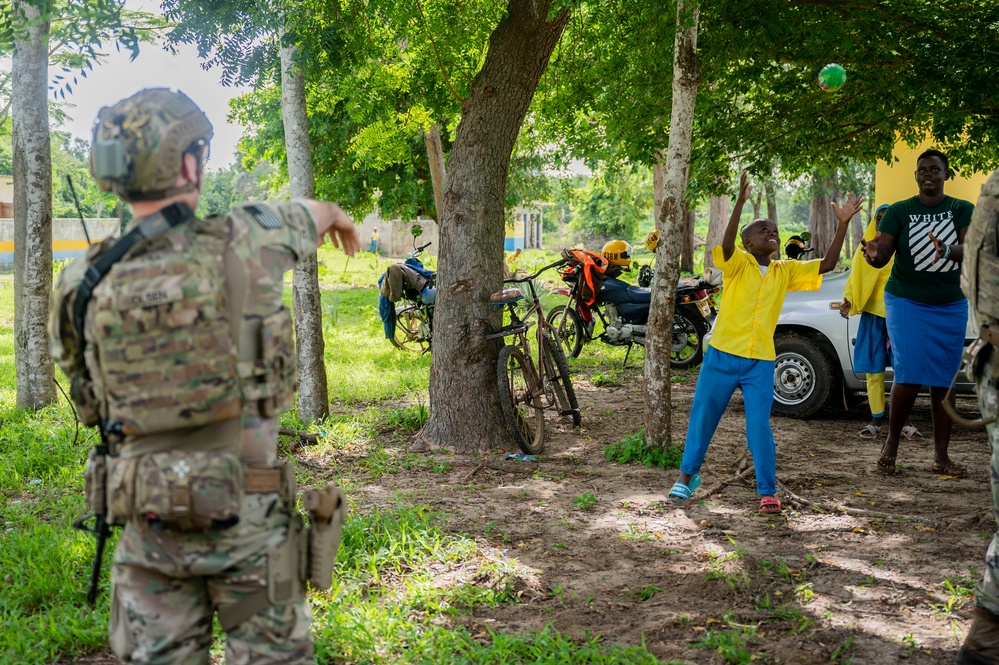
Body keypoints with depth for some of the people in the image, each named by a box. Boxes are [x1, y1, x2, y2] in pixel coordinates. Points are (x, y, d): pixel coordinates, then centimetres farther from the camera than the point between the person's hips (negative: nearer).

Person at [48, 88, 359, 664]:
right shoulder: (241, 244, -11)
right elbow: (313, 213, 12)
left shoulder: (83, 286, -5)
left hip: (149, 519, 3)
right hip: (246, 515, -3)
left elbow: (83, 382, 11)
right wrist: (340, 218, 35)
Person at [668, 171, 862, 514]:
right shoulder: (737, 263, -5)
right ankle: (688, 474, 27)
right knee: (702, 417, 9)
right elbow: (726, 244, -27)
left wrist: (842, 224, -4)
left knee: (759, 426, -4)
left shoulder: (785, 271, 8)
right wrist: (740, 203, -37)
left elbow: (827, 264, 5)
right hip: (722, 355, -2)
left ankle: (767, 491, 5)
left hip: (761, 362, 2)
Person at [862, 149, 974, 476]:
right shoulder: (900, 211, 0)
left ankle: (941, 456, 9)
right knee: (909, 376, -12)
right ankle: (891, 443, 8)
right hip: (907, 303, -2)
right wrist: (873, 255, -33)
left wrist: (948, 251, -37)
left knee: (944, 381, 3)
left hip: (951, 307, 2)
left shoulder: (962, 210, 1)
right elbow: (883, 254, -9)